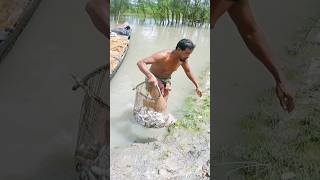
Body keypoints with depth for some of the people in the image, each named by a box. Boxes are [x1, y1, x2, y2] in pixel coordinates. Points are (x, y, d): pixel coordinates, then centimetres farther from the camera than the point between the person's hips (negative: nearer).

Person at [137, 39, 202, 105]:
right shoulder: (163, 56, -35)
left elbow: (188, 71, 7)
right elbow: (140, 63, -43)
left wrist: (197, 86, 6)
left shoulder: (183, 59, -15)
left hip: (166, 80, 6)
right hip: (154, 79, -6)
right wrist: (150, 76, -61)